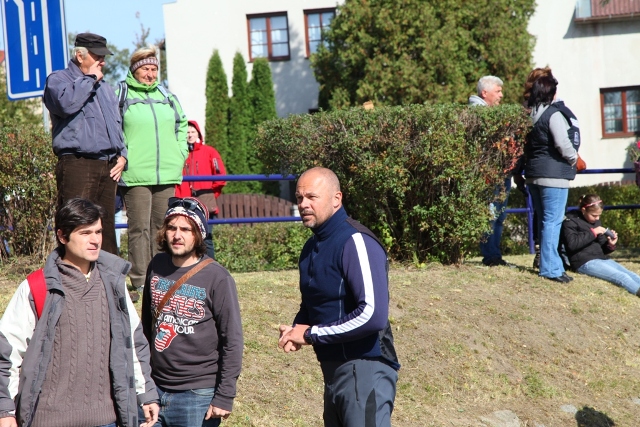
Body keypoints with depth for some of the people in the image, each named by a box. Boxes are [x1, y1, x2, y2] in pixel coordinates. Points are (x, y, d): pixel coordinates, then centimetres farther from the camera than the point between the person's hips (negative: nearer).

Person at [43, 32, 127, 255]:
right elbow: (65, 103, -20)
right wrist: (89, 79, -7)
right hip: (77, 164, -7)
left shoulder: (104, 86, 26)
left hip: (108, 166, 7)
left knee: (107, 227, 8)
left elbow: (117, 124, 29)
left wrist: (122, 154, 12)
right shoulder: (58, 79, 3)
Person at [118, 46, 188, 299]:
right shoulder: (120, 96, -1)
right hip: (135, 175, -5)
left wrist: (179, 154, 12)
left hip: (166, 174, 5)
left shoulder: (167, 97, 16)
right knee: (140, 229, -6)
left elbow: (182, 125, 24)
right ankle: (140, 283, -4)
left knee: (161, 228, 9)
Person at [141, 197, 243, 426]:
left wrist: (224, 397, -12)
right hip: (156, 389, 5)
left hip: (198, 395, -5)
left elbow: (232, 341, -9)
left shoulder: (216, 278, -10)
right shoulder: (157, 266, 5)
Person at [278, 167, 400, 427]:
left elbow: (373, 315, -25)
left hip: (364, 369, -9)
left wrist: (311, 335, -17)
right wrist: (296, 329, 1)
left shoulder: (355, 242, -16)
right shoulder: (312, 247, 12)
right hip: (333, 370, 9)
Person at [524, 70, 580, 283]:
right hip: (553, 174, -8)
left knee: (543, 220, 15)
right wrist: (574, 157, -2)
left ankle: (550, 263, 23)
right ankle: (551, 268, -7)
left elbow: (525, 145, 13)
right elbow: (562, 143, -19)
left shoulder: (529, 114, 10)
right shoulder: (554, 114, -14)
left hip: (533, 173, 8)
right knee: (553, 221, -6)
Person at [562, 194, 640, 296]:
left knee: (630, 274, -17)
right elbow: (572, 243, -19)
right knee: (621, 277, -30)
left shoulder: (596, 221, 22)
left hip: (601, 258, 7)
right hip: (584, 262, -7)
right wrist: (592, 233, -15)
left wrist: (610, 245, 2)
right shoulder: (571, 220, -1)